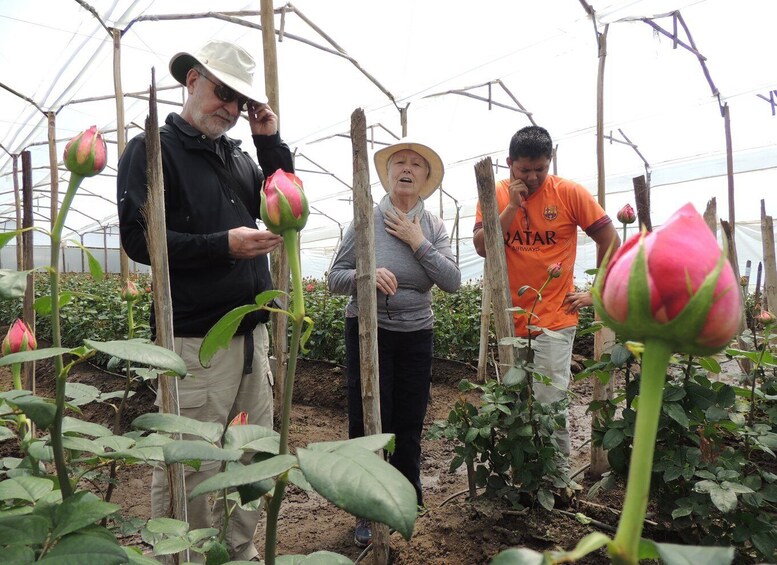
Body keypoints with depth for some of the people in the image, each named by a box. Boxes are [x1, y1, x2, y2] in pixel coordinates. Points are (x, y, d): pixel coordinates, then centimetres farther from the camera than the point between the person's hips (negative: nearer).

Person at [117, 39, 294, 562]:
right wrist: (223, 245, -18)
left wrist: (271, 143, 6)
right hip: (195, 338, -6)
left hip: (252, 331, 6)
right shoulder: (152, 149, 0)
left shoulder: (239, 156, 18)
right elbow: (139, 239, -10)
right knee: (188, 470, 1)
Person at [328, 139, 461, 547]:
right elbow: (335, 279, -7)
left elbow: (453, 281, -9)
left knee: (409, 424, 11)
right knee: (368, 422, 3)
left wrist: (418, 242, -15)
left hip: (416, 334, 3)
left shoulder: (432, 226, 1)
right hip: (368, 332, -2)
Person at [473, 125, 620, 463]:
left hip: (554, 317, -3)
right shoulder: (495, 194, 1)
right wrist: (512, 206, -17)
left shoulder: (569, 193, -5)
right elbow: (481, 247, -10)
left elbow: (610, 240, 1)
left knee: (549, 403, -7)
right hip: (509, 318, 3)